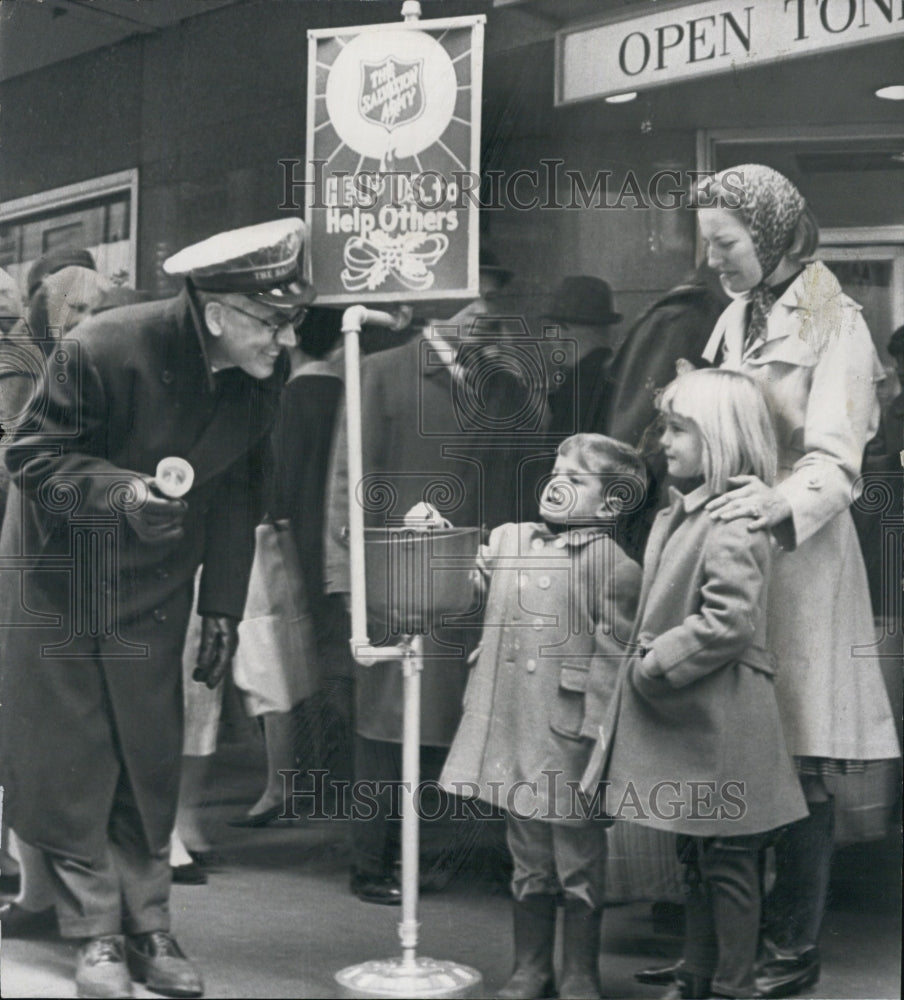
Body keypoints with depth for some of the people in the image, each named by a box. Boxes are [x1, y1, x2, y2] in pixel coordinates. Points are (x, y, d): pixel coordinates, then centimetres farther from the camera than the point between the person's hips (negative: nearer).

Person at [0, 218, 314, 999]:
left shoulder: (266, 375, -12)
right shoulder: (103, 349, -27)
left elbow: (236, 489, 0)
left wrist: (224, 605, -1)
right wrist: (121, 494, -38)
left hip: (154, 582, 4)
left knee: (150, 759, 7)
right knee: (69, 760, 1)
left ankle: (148, 931, 19)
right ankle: (97, 936, 14)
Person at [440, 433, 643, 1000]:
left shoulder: (615, 568, -11)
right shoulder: (508, 540, 9)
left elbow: (611, 657, -13)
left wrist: (596, 738, -15)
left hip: (568, 741, -6)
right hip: (513, 733, 6)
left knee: (578, 866, 8)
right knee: (529, 864, 18)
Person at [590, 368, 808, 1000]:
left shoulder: (732, 523, -18)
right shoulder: (679, 514, 11)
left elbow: (728, 623, -26)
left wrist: (653, 666, -18)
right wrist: (647, 665, 10)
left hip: (721, 721, -10)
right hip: (683, 716, 10)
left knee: (727, 864, 3)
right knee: (697, 862, 18)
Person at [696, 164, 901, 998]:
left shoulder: (835, 326, -6)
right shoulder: (738, 318, 13)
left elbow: (836, 462, -16)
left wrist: (785, 499, -34)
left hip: (797, 554, -6)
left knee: (796, 765, -1)